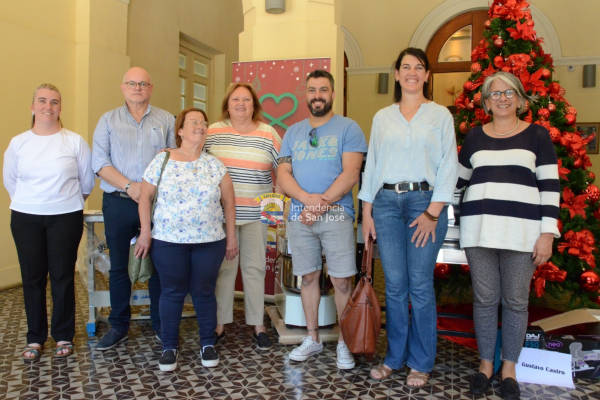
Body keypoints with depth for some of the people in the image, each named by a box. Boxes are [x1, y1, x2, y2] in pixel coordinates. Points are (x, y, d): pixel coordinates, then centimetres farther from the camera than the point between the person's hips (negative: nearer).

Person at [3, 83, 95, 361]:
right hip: (25, 219, 2)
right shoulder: (18, 143, 2)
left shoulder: (75, 141, -4)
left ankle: (63, 336, 19)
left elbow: (87, 181, 4)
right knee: (32, 278, 7)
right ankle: (35, 338, 21)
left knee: (63, 277, 4)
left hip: (66, 218, -2)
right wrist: (29, 203, 15)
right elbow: (9, 180, 14)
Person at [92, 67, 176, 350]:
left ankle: (161, 325, 18)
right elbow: (99, 162, -1)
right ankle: (119, 326, 21)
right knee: (118, 265, 8)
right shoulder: (109, 120, 9)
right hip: (118, 203, 1)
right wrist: (130, 186, -13)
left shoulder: (166, 120, 9)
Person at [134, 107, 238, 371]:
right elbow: (145, 197, 3)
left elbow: (228, 202, 5)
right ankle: (169, 347, 23)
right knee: (172, 293, 7)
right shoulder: (162, 161, 0)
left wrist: (231, 237, 3)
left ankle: (208, 344, 25)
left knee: (204, 292, 8)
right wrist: (145, 232, -3)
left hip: (210, 242, 1)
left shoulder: (214, 165, 4)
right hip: (168, 242, -1)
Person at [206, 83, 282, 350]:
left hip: (256, 213, 0)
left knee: (255, 267, 6)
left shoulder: (268, 134, 3)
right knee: (223, 266, 4)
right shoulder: (213, 132, 5)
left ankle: (258, 326, 16)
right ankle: (219, 324, 17)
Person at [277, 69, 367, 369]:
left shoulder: (348, 128, 2)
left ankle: (345, 343, 14)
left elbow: (350, 173, -9)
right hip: (299, 216, 4)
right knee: (308, 277, 11)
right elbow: (283, 175, 6)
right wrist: (308, 199, -12)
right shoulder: (293, 132, 15)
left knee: (342, 280, -2)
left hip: (336, 215, -4)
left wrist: (322, 203, -16)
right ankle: (312, 338, 25)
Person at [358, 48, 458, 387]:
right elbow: (371, 165, 12)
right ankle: (395, 357, 20)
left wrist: (433, 212, -9)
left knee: (420, 285, 0)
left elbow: (449, 166, -1)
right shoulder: (382, 117, 14)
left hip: (425, 201, -2)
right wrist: (366, 210, 5)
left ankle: (421, 363, 15)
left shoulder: (440, 115, 6)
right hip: (386, 202, 2)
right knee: (394, 285, 5)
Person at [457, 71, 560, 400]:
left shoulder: (537, 135, 6)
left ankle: (509, 368, 22)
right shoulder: (474, 137, 14)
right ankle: (485, 364, 23)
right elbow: (459, 179, 22)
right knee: (484, 299, 7)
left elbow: (550, 187, 1)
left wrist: (548, 233, -5)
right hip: (479, 228, 2)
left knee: (515, 301, 5)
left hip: (521, 231, -2)